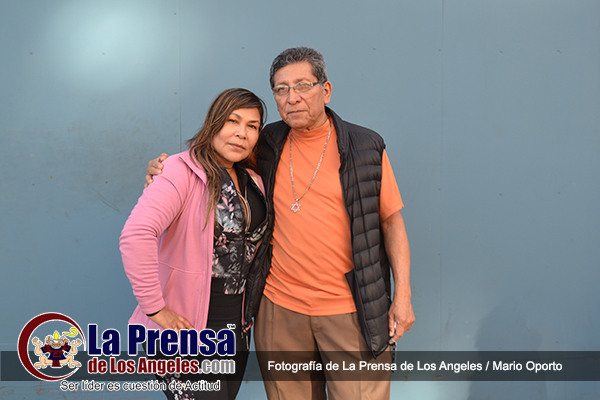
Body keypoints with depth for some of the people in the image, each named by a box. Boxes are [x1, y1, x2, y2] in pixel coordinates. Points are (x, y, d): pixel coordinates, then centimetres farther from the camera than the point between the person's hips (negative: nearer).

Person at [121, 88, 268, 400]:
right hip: (186, 327, -7)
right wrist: (154, 307, -25)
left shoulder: (253, 182, 7)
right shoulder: (183, 171, -16)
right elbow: (135, 235, -28)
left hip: (235, 326, 7)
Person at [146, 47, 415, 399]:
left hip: (352, 310, -2)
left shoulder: (366, 148, -2)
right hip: (280, 308, 2)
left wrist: (403, 294, -2)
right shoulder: (266, 146, 4)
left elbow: (392, 221, 3)